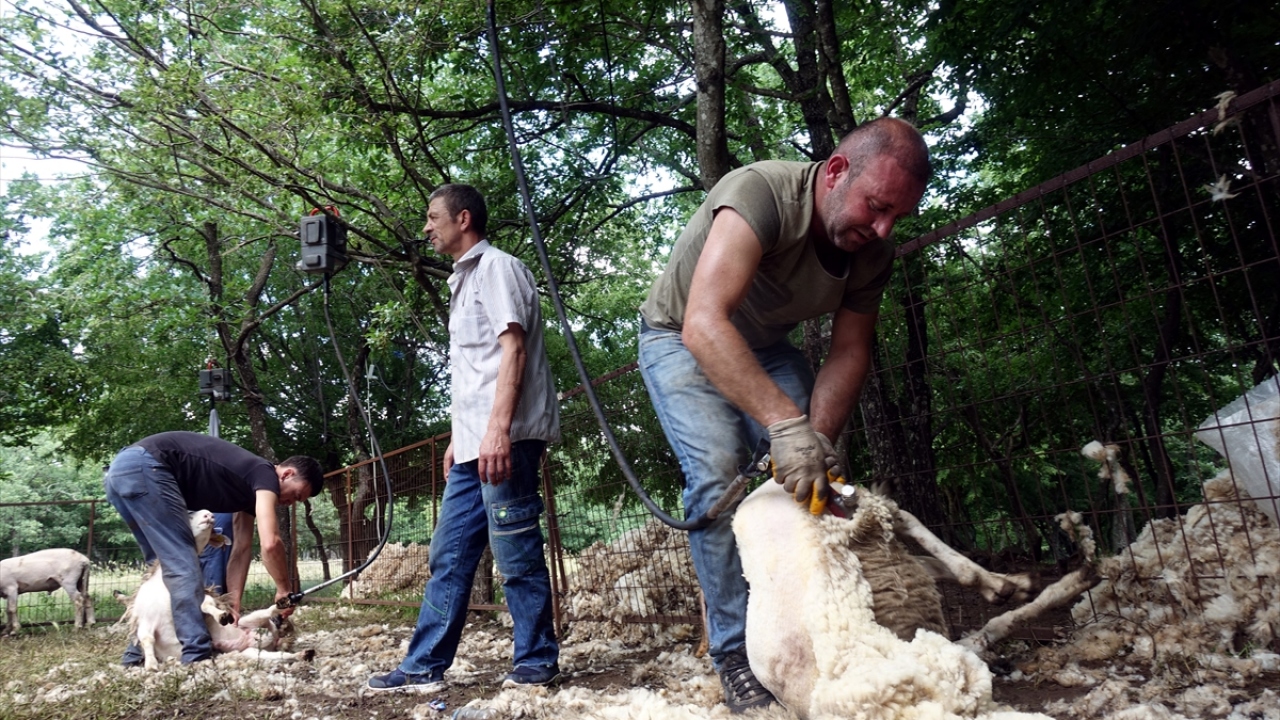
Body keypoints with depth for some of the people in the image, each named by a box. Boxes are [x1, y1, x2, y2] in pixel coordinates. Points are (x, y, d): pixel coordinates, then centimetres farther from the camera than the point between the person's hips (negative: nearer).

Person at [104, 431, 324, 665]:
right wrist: (285, 590, -6)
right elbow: (270, 542, -19)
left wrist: (233, 606, 13)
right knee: (183, 566, -8)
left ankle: (139, 652, 20)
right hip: (143, 467, -10)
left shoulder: (250, 484, 20)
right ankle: (197, 656, -10)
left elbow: (242, 549, 19)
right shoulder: (265, 474, -7)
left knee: (165, 566, 17)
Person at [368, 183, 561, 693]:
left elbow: (513, 350, -15)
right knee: (448, 556, 9)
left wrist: (498, 430, -23)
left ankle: (537, 663, 9)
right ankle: (424, 666, 16)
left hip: (505, 439, -10)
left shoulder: (497, 267, -4)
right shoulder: (464, 281, 23)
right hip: (475, 444, 10)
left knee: (515, 552, -3)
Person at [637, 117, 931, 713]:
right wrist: (786, 423, -55)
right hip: (680, 338, -6)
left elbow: (848, 352, -9)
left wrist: (817, 438, -26)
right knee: (717, 473, -23)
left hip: (764, 345, 6)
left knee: (817, 477, -10)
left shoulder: (873, 254, -14)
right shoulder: (760, 193, -36)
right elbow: (703, 326, -48)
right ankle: (736, 653, -12)